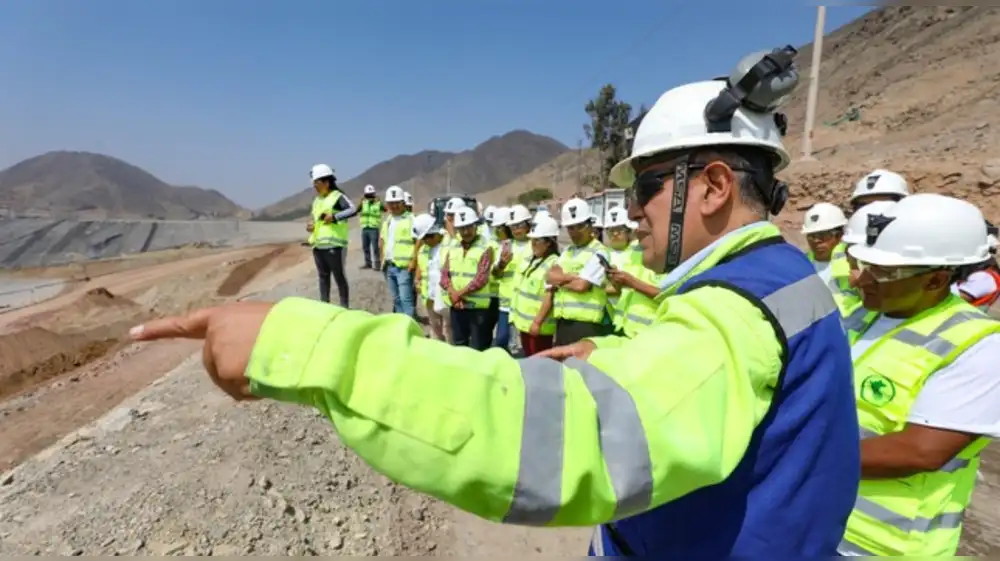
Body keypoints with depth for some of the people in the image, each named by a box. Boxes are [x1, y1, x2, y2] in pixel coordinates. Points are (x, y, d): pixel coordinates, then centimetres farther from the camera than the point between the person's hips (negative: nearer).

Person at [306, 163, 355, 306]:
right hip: (318, 245, 8)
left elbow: (353, 209, -21)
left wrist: (335, 217, -26)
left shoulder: (338, 196, -7)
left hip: (334, 244, -8)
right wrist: (311, 226, 7)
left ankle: (344, 307, 5)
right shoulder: (317, 200, 19)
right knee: (323, 276, 13)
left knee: (339, 276, -2)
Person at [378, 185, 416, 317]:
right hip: (389, 266, 8)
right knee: (396, 299, 14)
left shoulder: (410, 219, -8)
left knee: (405, 299, -9)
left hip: (404, 266, -8)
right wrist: (383, 259, 17)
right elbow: (382, 242, 26)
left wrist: (413, 261, -17)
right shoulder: (386, 222, 16)